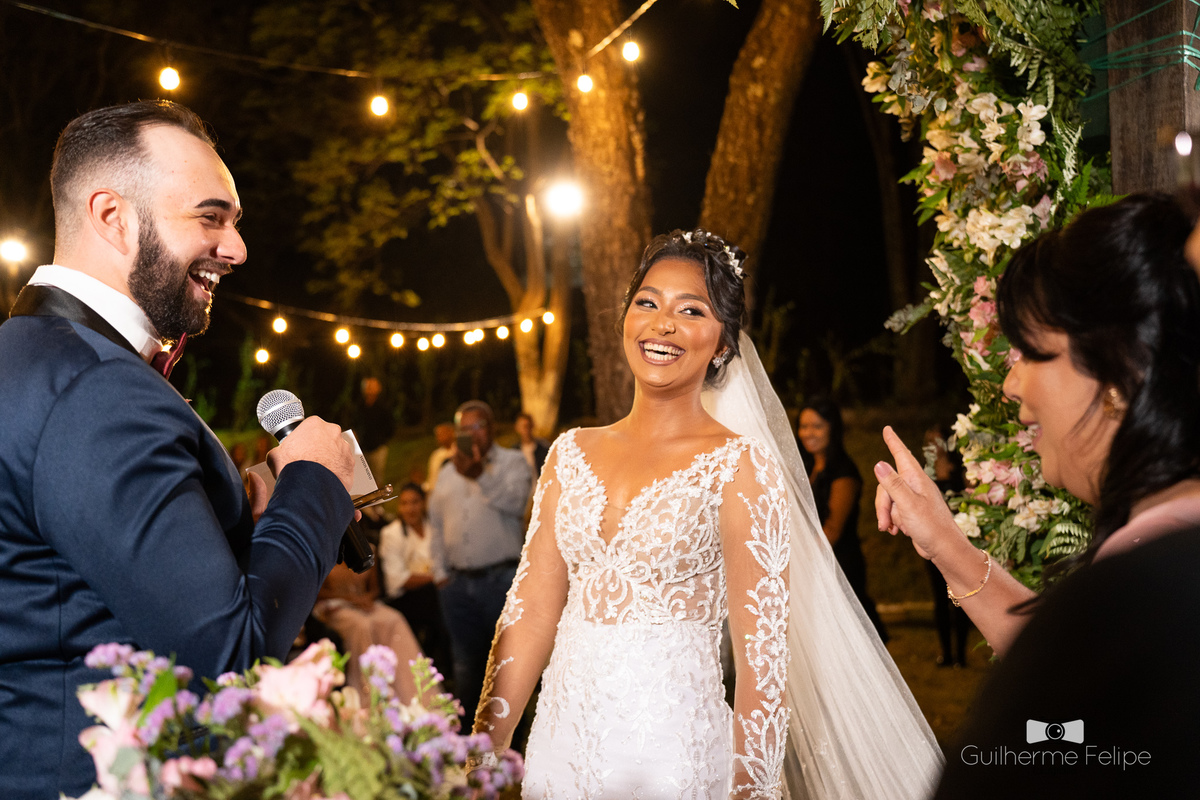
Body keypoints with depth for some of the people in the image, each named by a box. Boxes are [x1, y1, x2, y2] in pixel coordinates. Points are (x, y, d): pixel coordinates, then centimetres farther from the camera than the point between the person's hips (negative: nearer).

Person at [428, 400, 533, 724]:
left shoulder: (512, 461, 4)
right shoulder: (449, 472, 18)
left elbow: (515, 502, -13)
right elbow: (436, 523, 18)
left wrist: (480, 476, -22)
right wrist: (440, 572, 9)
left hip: (500, 579, -5)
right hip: (458, 582, 5)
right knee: (466, 664, 10)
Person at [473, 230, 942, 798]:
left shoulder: (740, 466, -8)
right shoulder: (572, 453, 6)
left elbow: (763, 655, -11)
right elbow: (532, 609, 5)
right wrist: (485, 749, 0)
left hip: (669, 750, -4)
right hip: (559, 742, 5)